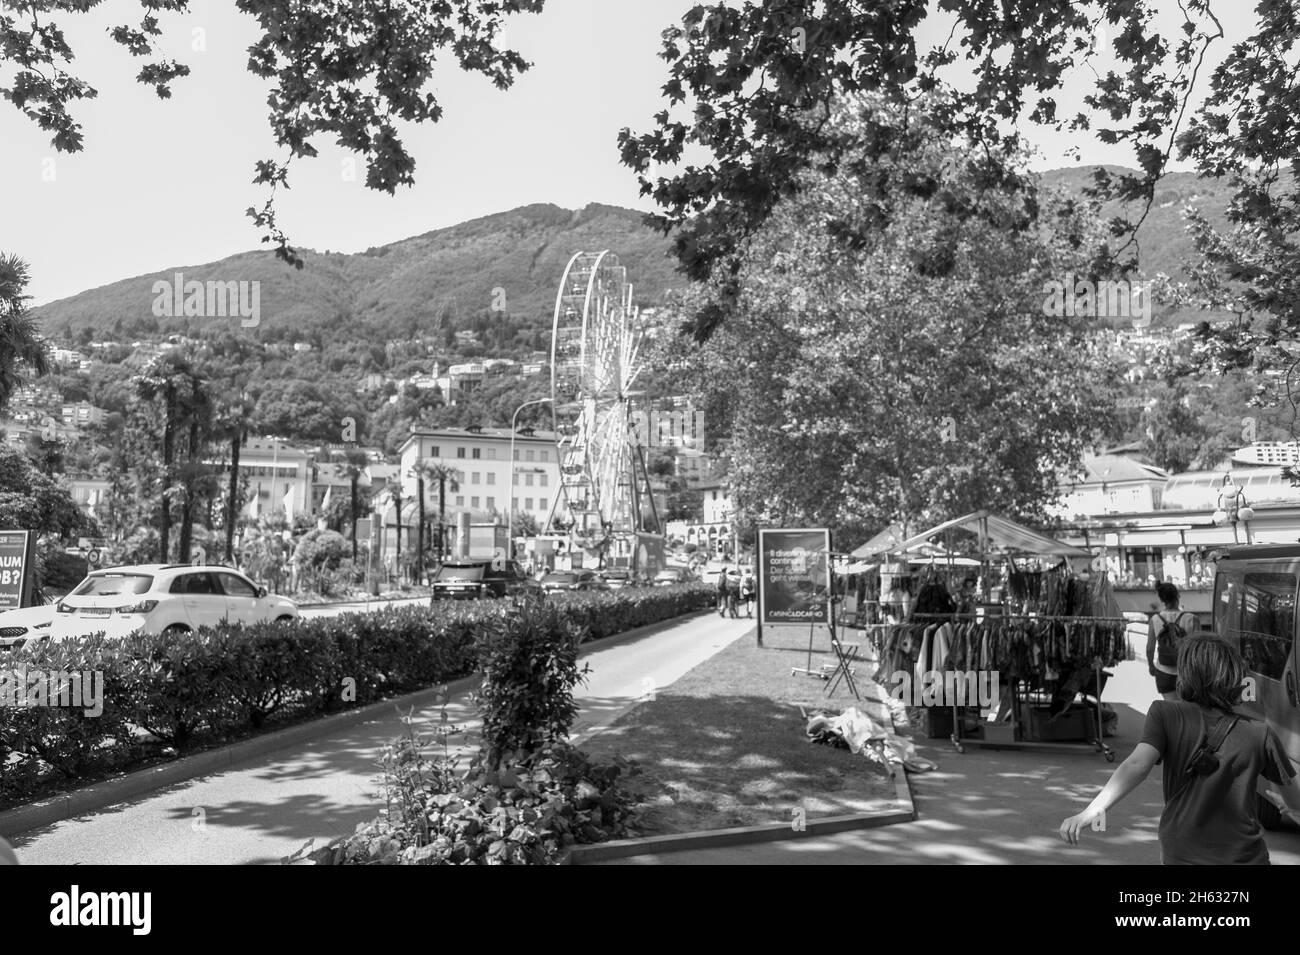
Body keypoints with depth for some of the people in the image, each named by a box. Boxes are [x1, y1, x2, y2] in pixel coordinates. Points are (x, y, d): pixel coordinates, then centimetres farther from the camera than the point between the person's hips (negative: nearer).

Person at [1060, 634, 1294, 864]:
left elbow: (1138, 765, -23)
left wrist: (1094, 809, -31)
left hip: (1179, 856, 0)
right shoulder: (1259, 734, -6)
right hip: (1245, 857, 1)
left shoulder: (1166, 714, -9)